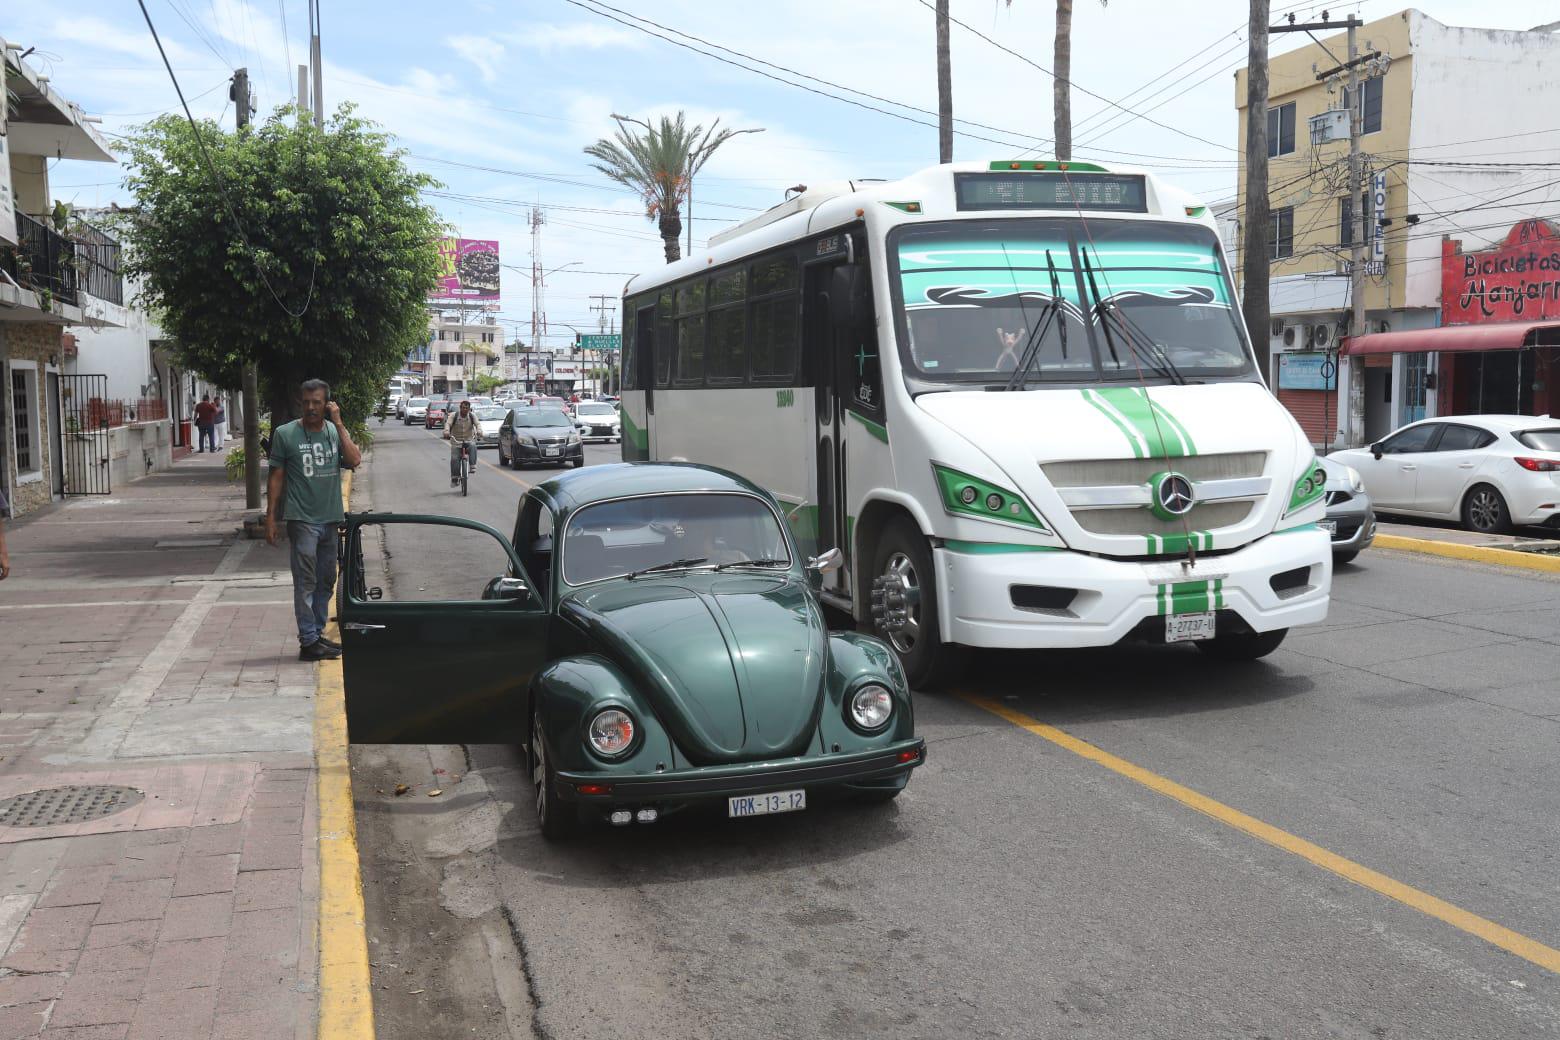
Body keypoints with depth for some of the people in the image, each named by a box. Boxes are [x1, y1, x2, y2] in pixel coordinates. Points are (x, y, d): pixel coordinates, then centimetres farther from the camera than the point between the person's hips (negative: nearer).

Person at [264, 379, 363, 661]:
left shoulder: (336, 432, 7)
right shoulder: (285, 434, -2)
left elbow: (354, 460, -10)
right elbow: (276, 477, 0)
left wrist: (338, 424, -10)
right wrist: (271, 516, -3)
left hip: (330, 518, 5)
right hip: (302, 519, -5)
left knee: (326, 581, 12)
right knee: (306, 582, -6)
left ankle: (317, 633, 24)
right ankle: (308, 642, -4)